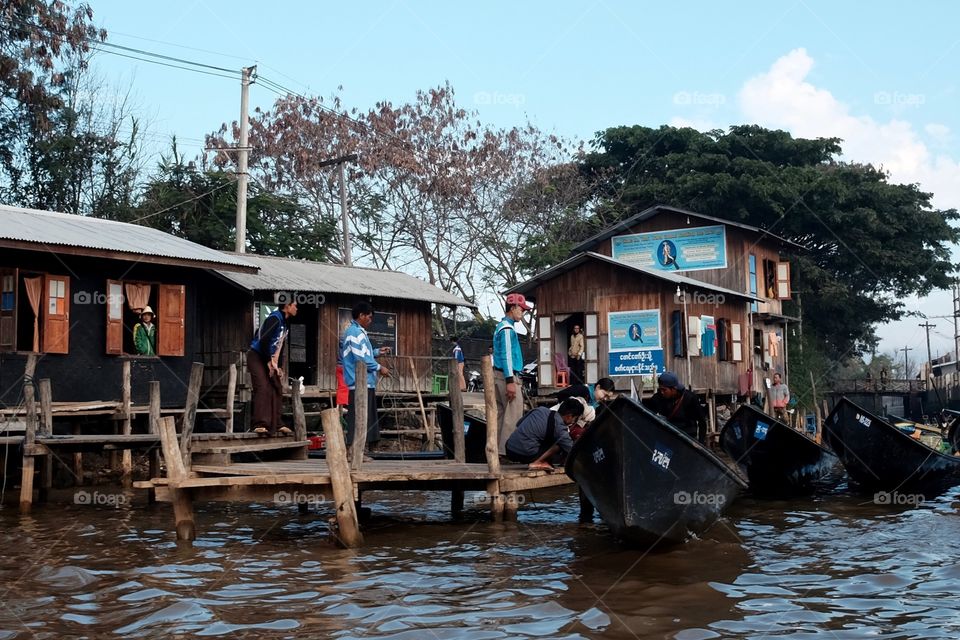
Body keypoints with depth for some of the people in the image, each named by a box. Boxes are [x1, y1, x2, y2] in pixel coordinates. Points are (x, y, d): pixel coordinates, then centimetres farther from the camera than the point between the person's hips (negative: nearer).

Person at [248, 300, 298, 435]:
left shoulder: (284, 323, 15)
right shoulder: (275, 318, -15)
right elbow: (264, 341, -23)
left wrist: (278, 366, 12)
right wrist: (270, 362, -18)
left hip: (269, 360, 10)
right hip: (256, 357, -10)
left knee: (277, 390, 9)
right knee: (263, 388, -20)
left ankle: (276, 424, 15)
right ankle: (259, 424, -24)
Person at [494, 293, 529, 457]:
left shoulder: (501, 326, 18)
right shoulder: (507, 329, -13)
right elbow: (506, 356, -19)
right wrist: (510, 381, -22)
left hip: (499, 374, 11)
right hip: (506, 375, -11)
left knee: (501, 413, 11)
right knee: (514, 414, -11)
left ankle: (496, 448, 13)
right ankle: (506, 450, -13)